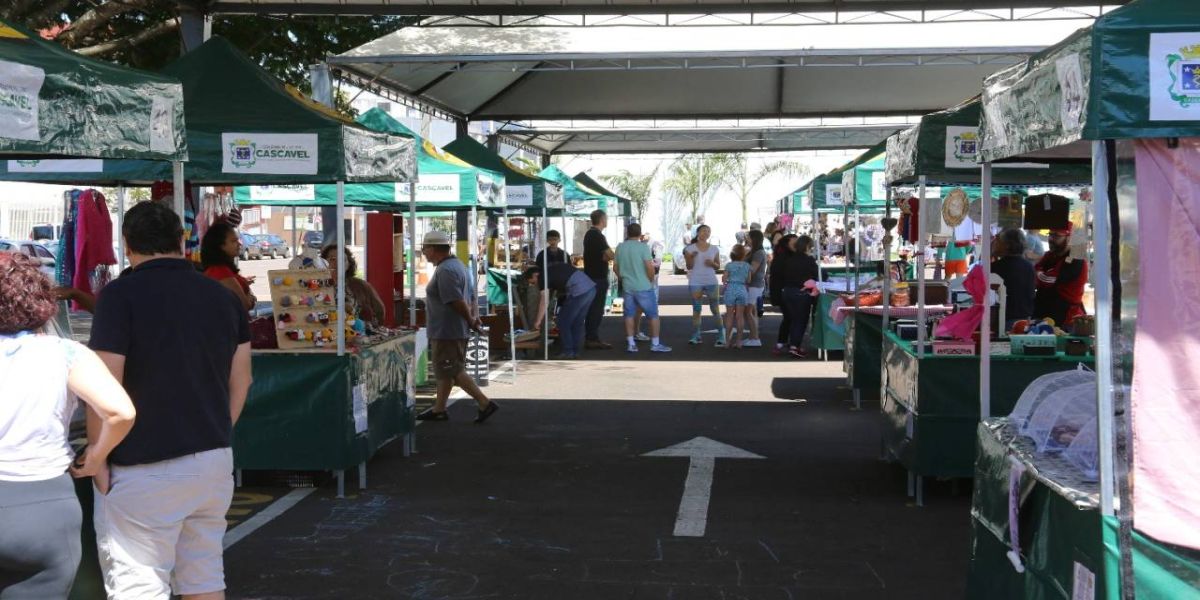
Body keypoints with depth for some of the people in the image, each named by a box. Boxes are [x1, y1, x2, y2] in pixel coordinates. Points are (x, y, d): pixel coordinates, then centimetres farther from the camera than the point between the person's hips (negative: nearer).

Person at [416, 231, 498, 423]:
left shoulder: (445, 271, -21)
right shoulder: (456, 264, 14)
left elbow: (457, 302, -25)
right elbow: (465, 298, 17)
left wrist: (471, 321, -14)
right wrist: (473, 318, 11)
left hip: (446, 331, -10)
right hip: (455, 330, 10)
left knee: (453, 372, -5)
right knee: (446, 371, 16)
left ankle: (485, 404, -6)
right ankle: (439, 409, 24)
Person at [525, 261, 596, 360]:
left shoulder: (543, 276, 0)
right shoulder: (551, 269, 24)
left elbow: (544, 300, -5)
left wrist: (538, 321, -1)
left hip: (579, 292, -9)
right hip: (591, 287, 9)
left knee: (563, 322, 4)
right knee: (577, 322, 17)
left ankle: (567, 352, 7)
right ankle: (576, 351, 20)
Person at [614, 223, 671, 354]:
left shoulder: (620, 247, 5)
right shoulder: (643, 247, -11)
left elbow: (615, 267, 11)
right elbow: (649, 267, -18)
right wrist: (651, 280, -2)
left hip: (627, 287, 5)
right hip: (643, 287, -5)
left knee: (629, 315, 11)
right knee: (653, 315, 4)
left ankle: (630, 343, 9)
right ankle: (655, 344, 4)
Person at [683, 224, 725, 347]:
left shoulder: (714, 249, 6)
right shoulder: (690, 248, 0)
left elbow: (718, 266, 11)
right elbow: (689, 267, -1)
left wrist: (712, 263, -10)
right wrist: (690, 257, -20)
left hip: (711, 282, 1)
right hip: (695, 282, -1)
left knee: (716, 310, 0)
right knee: (696, 310, 3)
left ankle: (721, 337, 1)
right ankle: (695, 336, 9)